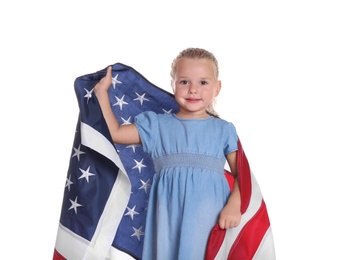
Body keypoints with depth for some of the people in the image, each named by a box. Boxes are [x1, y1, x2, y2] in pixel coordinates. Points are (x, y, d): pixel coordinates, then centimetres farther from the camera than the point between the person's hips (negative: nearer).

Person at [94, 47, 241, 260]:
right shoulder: (157, 125, 11)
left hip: (209, 216, -1)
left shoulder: (224, 130, 9)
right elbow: (113, 132, 10)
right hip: (169, 215, 1)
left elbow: (241, 174, 6)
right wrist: (101, 91, 13)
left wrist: (234, 205, -11)